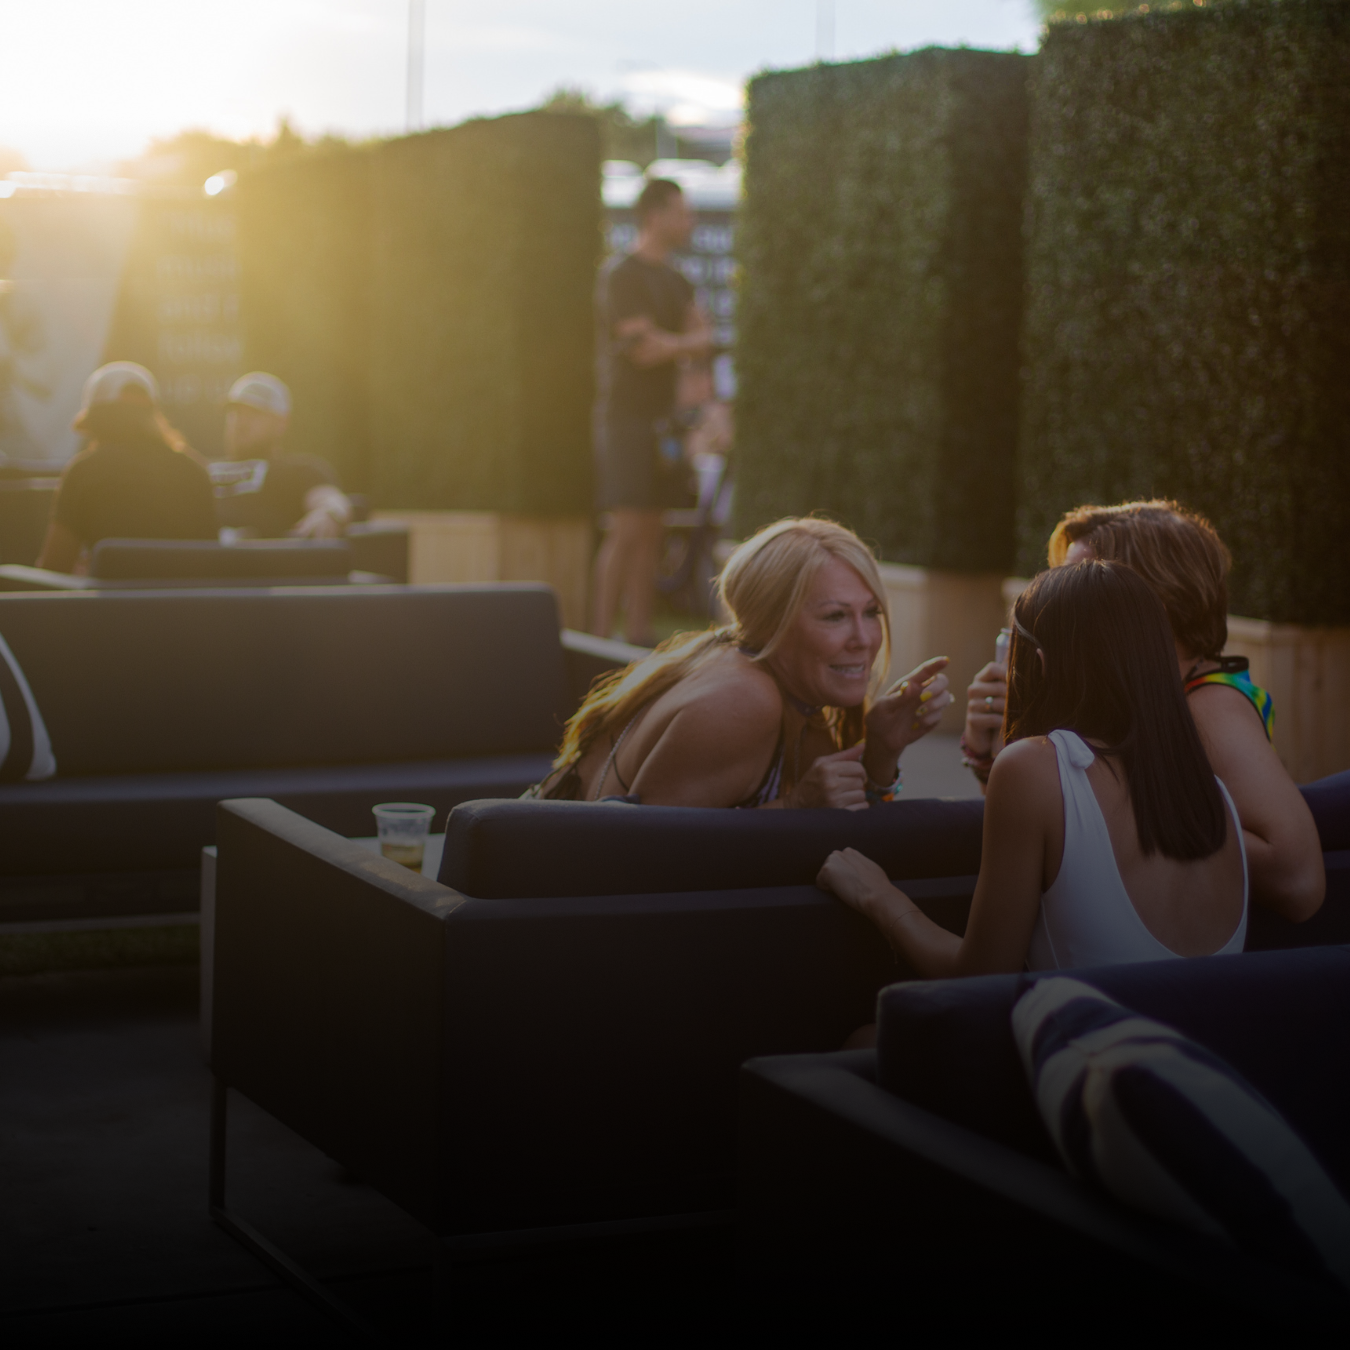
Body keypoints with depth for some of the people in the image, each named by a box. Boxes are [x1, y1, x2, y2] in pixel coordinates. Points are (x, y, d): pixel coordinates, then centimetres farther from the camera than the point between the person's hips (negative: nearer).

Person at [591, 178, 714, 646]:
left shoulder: (676, 282, 18)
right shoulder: (622, 275, -9)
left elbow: (704, 338, 10)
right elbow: (643, 349, -16)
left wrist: (667, 343, -10)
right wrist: (685, 343, 0)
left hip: (662, 416, 8)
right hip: (627, 414, -8)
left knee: (650, 533, 7)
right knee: (627, 529, -12)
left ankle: (639, 635, 10)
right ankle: (600, 637, -10)